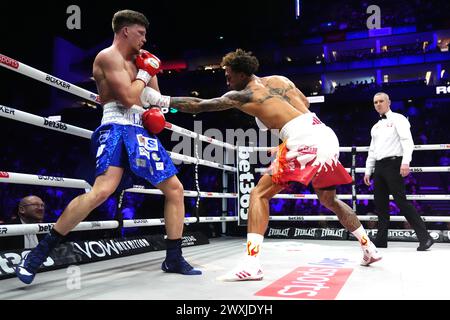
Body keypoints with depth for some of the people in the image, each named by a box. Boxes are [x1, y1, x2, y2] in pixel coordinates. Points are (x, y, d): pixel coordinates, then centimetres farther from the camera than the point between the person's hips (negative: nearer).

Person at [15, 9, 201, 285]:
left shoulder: (140, 59, 23)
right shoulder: (109, 57, -3)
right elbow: (128, 98, -16)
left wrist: (156, 112, 5)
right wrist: (144, 73, 0)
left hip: (142, 131, 9)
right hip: (117, 129, -9)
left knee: (175, 189, 4)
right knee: (102, 190, -28)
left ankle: (174, 259, 12)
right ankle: (42, 250, -12)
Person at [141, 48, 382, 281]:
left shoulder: (241, 95, 5)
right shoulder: (279, 79, 21)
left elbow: (199, 105, 7)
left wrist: (161, 100, 13)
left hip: (304, 141, -7)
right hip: (327, 135, 7)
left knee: (259, 194, -1)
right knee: (329, 199, 26)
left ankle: (251, 263, -12)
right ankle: (369, 248, 34)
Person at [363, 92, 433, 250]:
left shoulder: (398, 119, 1)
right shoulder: (375, 127, 22)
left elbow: (407, 141, -12)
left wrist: (405, 162, -25)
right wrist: (368, 171, 19)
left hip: (393, 163, -7)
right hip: (379, 166, 7)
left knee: (401, 201, -13)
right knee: (380, 203, 7)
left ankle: (424, 237, -8)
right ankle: (381, 240, 13)